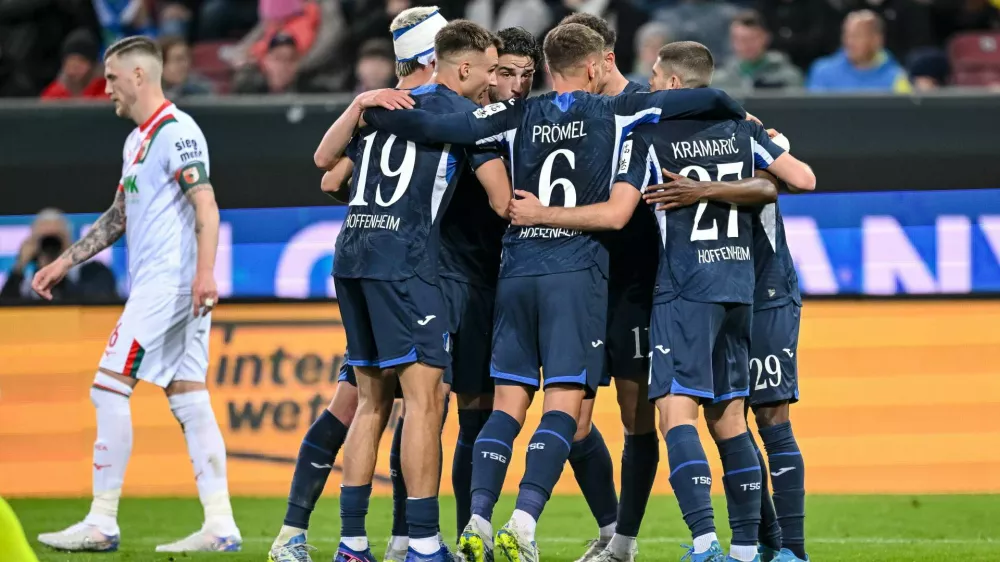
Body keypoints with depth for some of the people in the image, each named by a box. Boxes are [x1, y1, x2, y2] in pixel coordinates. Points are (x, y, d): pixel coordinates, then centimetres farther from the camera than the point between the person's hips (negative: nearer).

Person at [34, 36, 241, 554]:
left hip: (170, 279, -10)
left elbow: (206, 207, -18)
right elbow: (119, 217, 30)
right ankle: (220, 525, 1)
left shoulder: (175, 131, -9)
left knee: (109, 388, -10)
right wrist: (64, 263, 28)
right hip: (156, 283, 10)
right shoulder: (137, 139, 21)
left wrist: (204, 272, -30)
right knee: (188, 401, 4)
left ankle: (102, 522, -10)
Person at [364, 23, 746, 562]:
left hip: (516, 269, 3)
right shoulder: (615, 113, 3)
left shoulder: (519, 115, 7)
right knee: (564, 402, -6)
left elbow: (436, 127, 0)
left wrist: (371, 113, 16)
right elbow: (707, 99, 5)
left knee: (509, 402, 6)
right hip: (576, 273, -3)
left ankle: (477, 519, -7)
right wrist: (740, 117, 27)